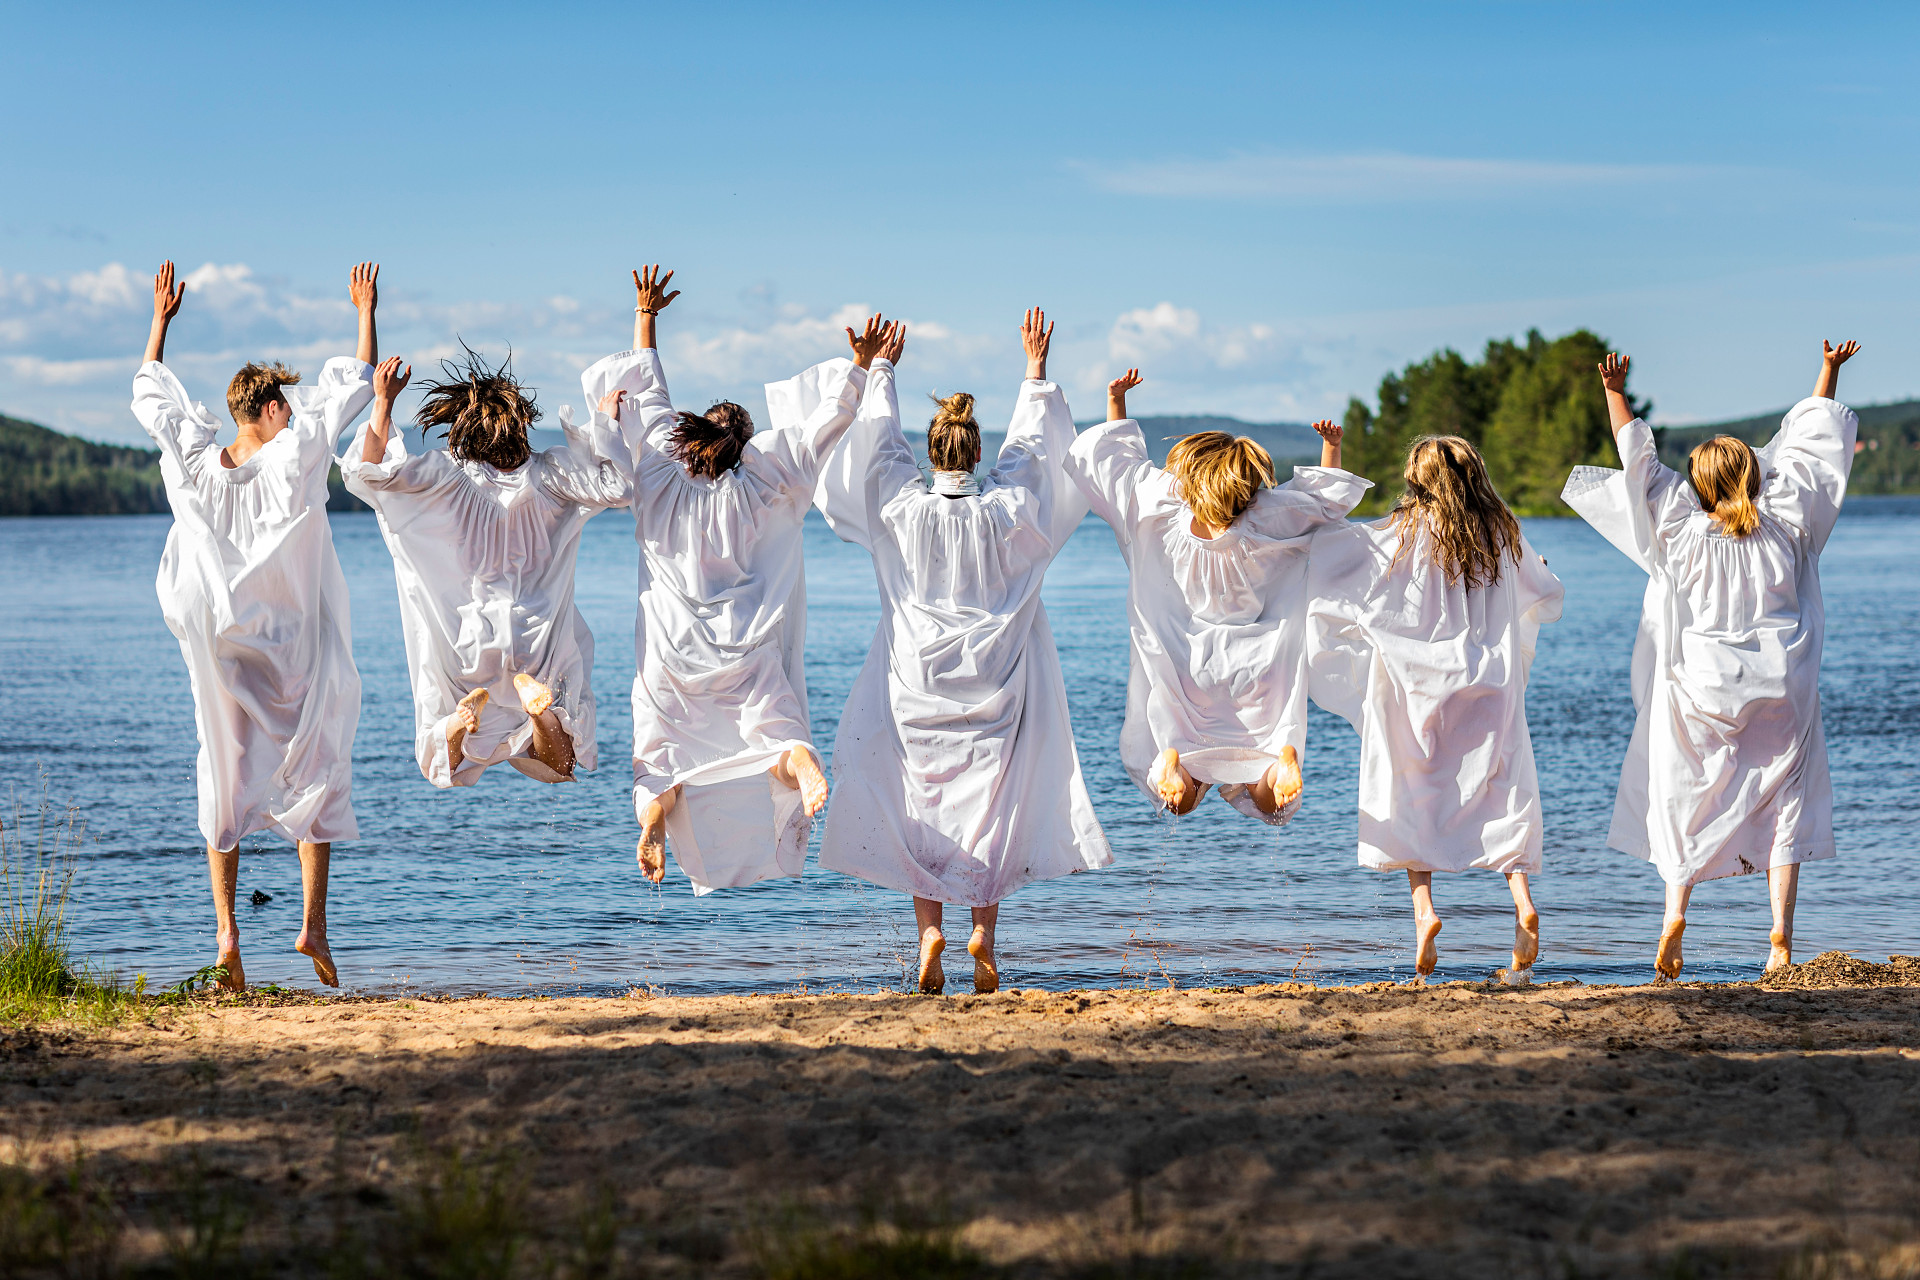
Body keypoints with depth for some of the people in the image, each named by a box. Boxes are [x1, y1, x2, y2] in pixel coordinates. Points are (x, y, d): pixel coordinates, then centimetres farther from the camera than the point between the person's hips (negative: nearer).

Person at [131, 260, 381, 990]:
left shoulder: (192, 464, -6)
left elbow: (150, 396, 10)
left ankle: (226, 932, 2)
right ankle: (314, 923, -1)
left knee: (226, 776, 10)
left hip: (220, 649, 3)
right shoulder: (294, 458, -14)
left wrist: (160, 321, 20)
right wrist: (366, 314, 5)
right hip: (294, 653, -3)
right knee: (317, 769, 9)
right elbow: (352, 388, -5)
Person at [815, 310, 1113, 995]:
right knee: (993, 802, 9)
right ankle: (983, 932, 1)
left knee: (919, 804, 8)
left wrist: (881, 368, 19)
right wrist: (1036, 370, 18)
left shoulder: (902, 507, -9)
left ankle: (929, 928, -4)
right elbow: (1031, 446, 7)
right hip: (993, 682, 0)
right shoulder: (1004, 510, -9)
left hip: (917, 682, 0)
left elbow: (877, 438, 5)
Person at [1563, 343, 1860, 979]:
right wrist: (1829, 375, 19)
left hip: (1701, 686, -1)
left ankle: (1675, 909, -5)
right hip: (1781, 688, 1)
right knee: (1784, 800, 5)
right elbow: (1810, 444, 8)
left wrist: (1615, 395, 5)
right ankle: (1782, 931, -5)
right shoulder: (1786, 522, -4)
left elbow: (1639, 462, -3)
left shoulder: (1685, 533, -8)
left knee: (1684, 797, 12)